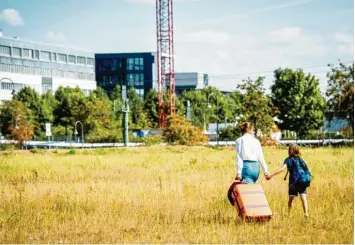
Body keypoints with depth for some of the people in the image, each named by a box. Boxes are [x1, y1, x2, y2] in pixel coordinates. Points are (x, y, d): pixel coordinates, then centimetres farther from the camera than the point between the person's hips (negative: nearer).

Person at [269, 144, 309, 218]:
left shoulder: (288, 160, -1)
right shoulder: (301, 160, 12)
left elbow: (282, 168, -15)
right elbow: (306, 170, 16)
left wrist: (272, 175, -19)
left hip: (293, 182, -3)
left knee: (291, 199, 10)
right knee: (303, 198, -2)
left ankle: (289, 214, 15)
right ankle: (306, 213, -15)